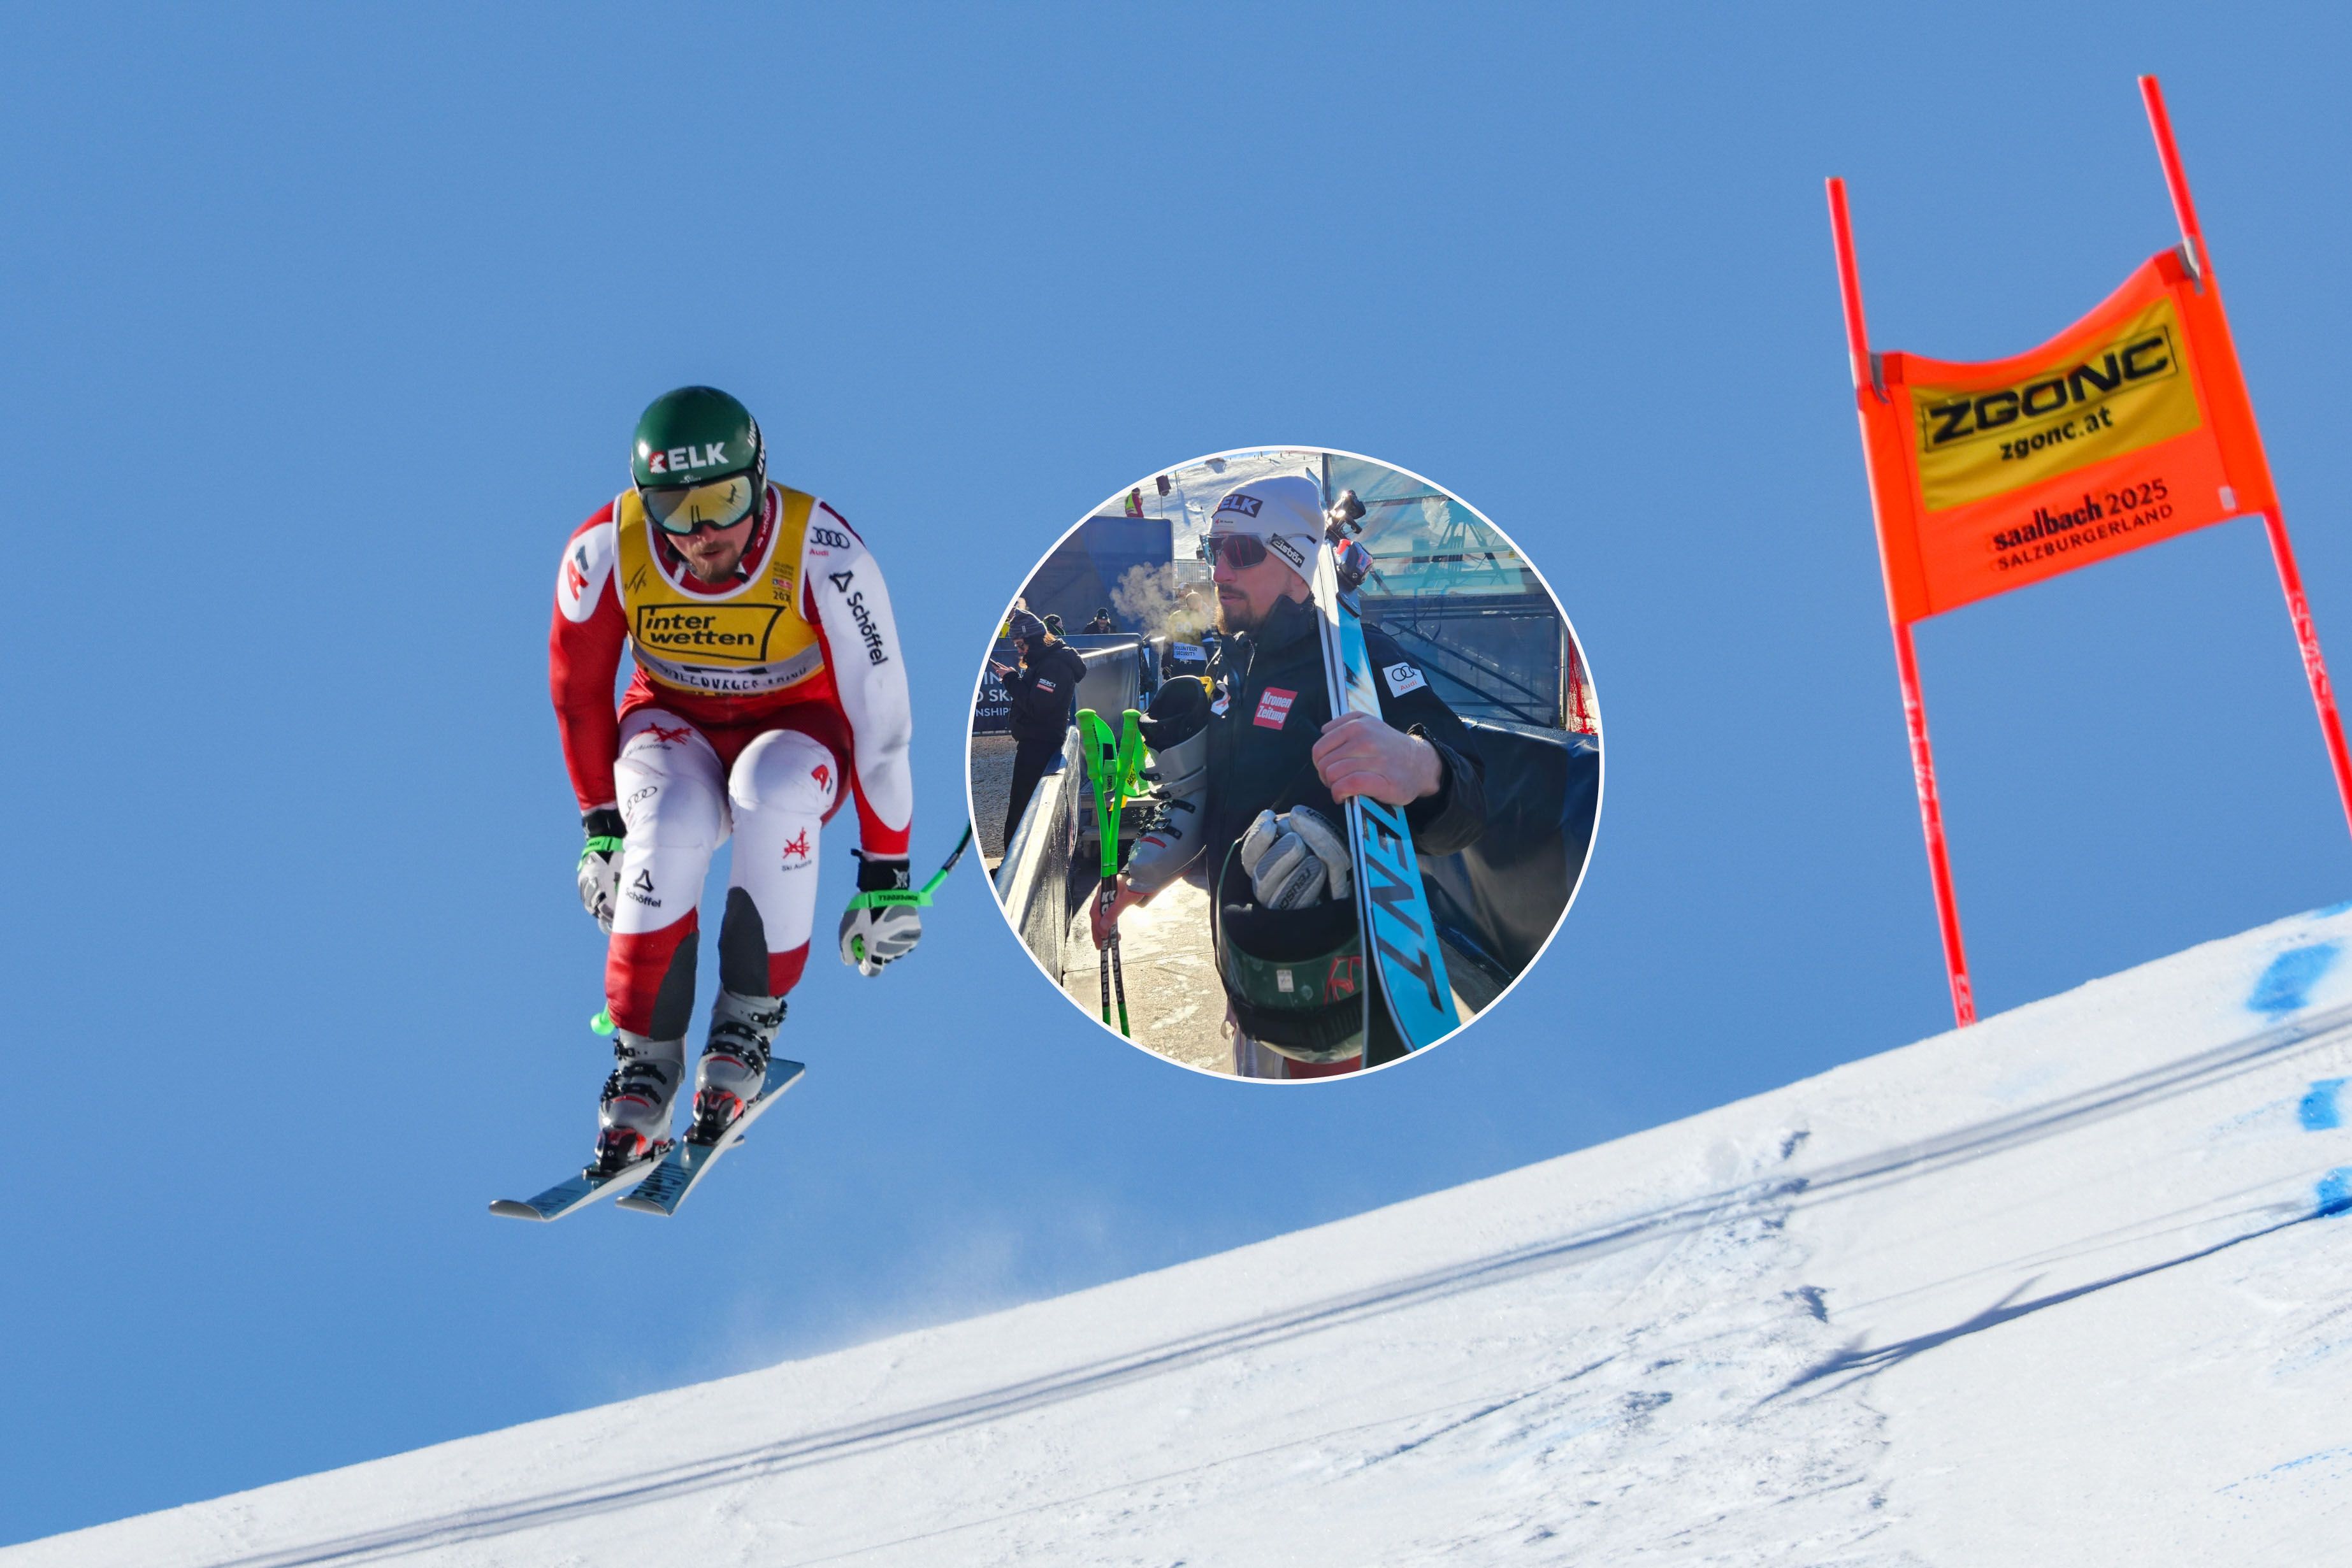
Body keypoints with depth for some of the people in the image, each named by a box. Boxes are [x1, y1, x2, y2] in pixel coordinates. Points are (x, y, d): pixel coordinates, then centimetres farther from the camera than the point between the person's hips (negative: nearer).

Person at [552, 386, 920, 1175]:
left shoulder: (823, 558, -28)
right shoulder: (606, 552, -21)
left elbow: (879, 715, -21)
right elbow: (578, 689, -3)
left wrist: (885, 878, -17)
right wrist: (601, 828, 1)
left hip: (795, 725, -1)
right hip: (673, 724, 1)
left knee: (771, 794, -37)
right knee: (672, 822, -34)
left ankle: (750, 1021, -18)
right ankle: (645, 1060, -19)